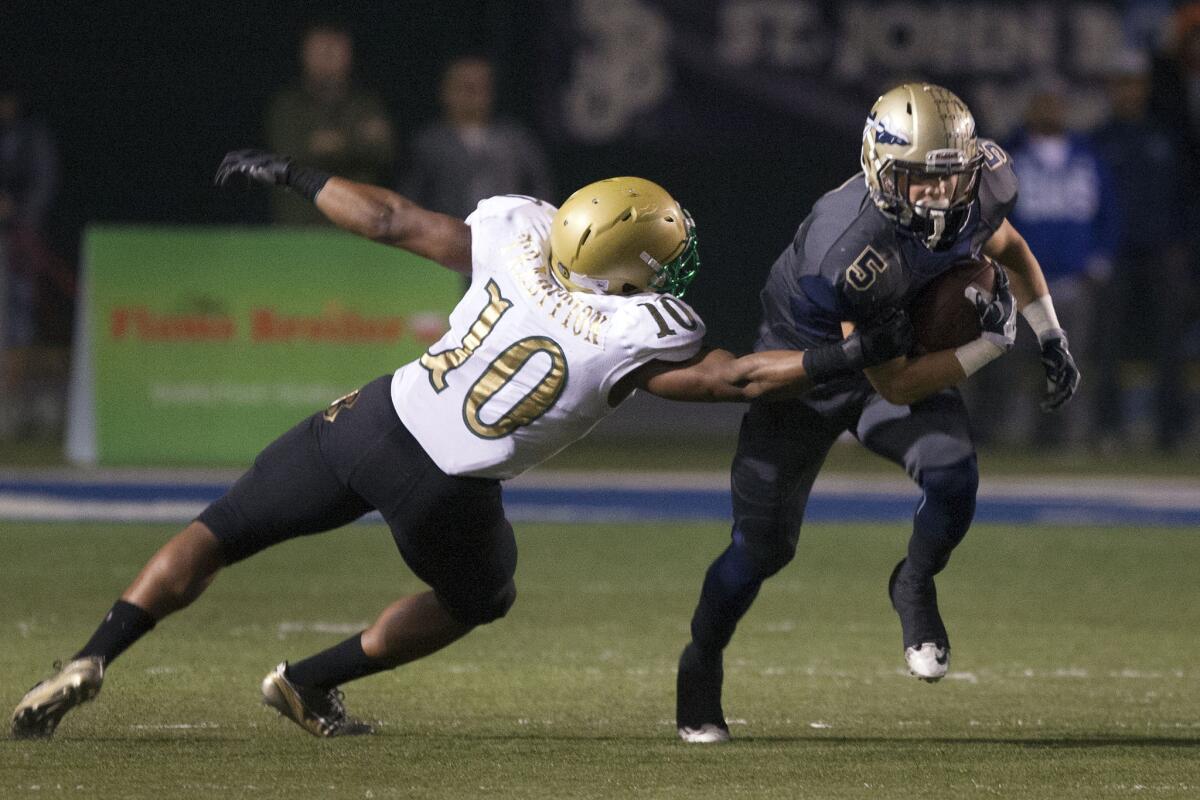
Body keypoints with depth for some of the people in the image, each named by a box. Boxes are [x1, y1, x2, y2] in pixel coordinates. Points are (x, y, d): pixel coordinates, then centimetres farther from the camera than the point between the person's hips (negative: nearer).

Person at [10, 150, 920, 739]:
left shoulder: (517, 232, -3)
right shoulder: (641, 336, -14)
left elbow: (392, 219, 4)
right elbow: (730, 377, -12)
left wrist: (289, 175, 17)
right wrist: (858, 354, -7)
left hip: (375, 419, 3)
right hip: (446, 489, -3)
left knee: (219, 534, 16)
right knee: (479, 601, 30)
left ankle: (88, 664, 1)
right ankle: (309, 685, 31)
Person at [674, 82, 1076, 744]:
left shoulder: (976, 193, -21)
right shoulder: (850, 249, -40)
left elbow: (1008, 249, 8)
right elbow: (896, 386, -31)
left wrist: (1050, 337, 3)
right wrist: (989, 345, -30)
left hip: (901, 348, 5)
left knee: (952, 477, -22)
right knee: (762, 545, -2)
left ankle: (914, 587, 9)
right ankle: (700, 664, 25)